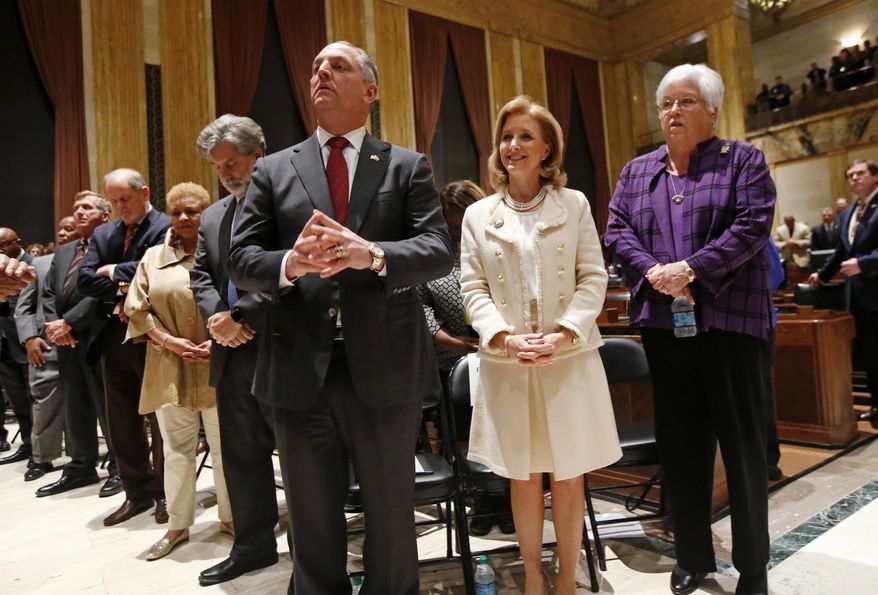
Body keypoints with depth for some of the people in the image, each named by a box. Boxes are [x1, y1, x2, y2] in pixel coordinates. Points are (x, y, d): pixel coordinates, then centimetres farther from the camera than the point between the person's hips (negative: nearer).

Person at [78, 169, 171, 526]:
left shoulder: (166, 228, -7)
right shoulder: (102, 234, 14)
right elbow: (85, 280, 4)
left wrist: (113, 271, -8)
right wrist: (121, 290, -12)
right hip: (113, 335, 7)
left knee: (160, 418, 5)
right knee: (121, 420, 13)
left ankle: (165, 493, 20)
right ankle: (137, 492, 27)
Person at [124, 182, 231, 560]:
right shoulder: (154, 258, 11)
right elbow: (137, 309, 7)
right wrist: (170, 341, -7)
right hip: (171, 369, 2)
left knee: (225, 447, 7)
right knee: (176, 451, 11)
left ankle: (230, 517, 22)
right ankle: (177, 526, 24)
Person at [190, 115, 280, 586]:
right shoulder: (212, 217, 18)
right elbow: (200, 276, 14)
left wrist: (240, 315, -16)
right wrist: (217, 315, -6)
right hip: (232, 354, 8)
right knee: (241, 455, 15)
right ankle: (254, 546, 31)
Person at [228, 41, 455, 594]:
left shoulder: (408, 167, 5)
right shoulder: (273, 170, 10)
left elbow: (440, 251, -7)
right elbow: (241, 259, 2)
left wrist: (372, 254, -26)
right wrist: (289, 264, -20)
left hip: (385, 369, -1)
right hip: (300, 370, 2)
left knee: (392, 519, 16)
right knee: (313, 526, 18)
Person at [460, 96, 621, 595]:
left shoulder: (575, 204, 6)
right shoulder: (478, 215, 8)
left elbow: (593, 278, 0)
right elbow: (473, 288, 2)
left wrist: (563, 333, -14)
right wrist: (505, 337, -14)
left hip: (569, 360, 0)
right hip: (506, 364, 1)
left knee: (568, 477, 8)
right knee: (523, 478, 10)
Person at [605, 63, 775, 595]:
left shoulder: (743, 160, 5)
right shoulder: (637, 172, 15)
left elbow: (752, 225, -9)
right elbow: (617, 231, 5)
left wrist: (692, 268, -19)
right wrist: (653, 272, -13)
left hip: (731, 318, -3)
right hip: (663, 322, 3)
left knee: (743, 443, 5)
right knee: (679, 444, 10)